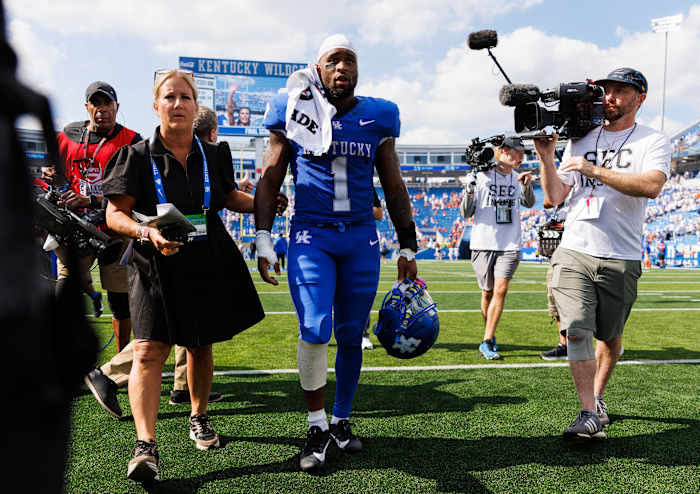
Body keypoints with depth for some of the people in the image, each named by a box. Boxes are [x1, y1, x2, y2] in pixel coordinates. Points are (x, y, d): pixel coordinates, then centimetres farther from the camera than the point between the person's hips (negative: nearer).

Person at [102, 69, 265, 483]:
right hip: (156, 267, -3)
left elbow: (231, 198, 21)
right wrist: (148, 232, -25)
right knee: (149, 351, -12)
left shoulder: (213, 155, 6)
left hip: (208, 265, 3)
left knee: (200, 346, 13)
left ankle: (199, 418, 34)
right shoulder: (138, 157, -4)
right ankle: (146, 445, -10)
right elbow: (115, 214, -6)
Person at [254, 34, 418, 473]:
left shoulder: (377, 118, 7)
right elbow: (270, 180, 6)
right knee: (315, 331, -14)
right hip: (311, 235, -2)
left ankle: (342, 420, 27)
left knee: (351, 336, 7)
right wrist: (263, 239, -1)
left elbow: (394, 188, 12)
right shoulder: (295, 113, 2)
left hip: (362, 239, 2)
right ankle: (317, 426, 7)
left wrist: (408, 247, 10)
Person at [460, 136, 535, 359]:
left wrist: (527, 186, -2)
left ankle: (487, 342, -10)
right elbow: (465, 213, -1)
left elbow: (529, 203, 17)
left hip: (510, 245, 2)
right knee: (487, 292, 6)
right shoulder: (481, 177, -2)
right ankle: (490, 336, 27)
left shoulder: (518, 179, 9)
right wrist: (469, 190, -19)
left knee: (500, 290, -13)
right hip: (483, 244, -2)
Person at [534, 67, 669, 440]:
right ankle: (589, 414, -7)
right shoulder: (580, 141, 14)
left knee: (610, 337, 9)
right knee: (577, 330, -12)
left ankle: (597, 396, 32)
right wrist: (546, 156, -1)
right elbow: (555, 197, 10)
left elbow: (651, 186, -18)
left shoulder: (653, 142, 3)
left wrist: (594, 170, -21)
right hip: (573, 253, 2)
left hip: (621, 258, -1)